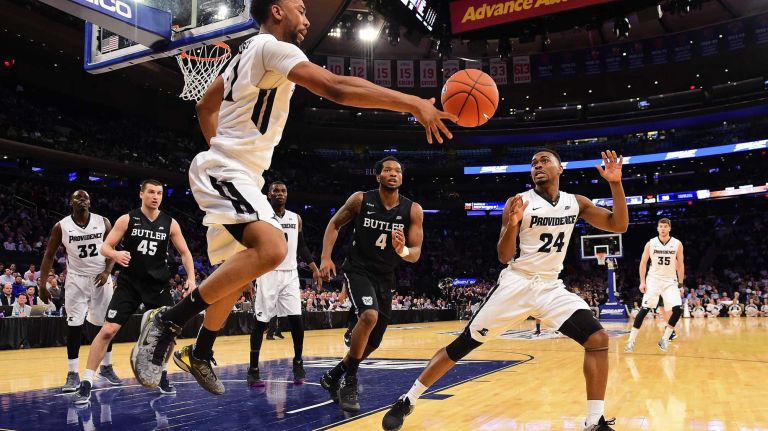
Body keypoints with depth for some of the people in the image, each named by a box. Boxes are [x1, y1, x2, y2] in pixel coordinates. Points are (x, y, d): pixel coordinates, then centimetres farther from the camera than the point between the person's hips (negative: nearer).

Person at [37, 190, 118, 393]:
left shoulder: (103, 222, -3)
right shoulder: (61, 226, -5)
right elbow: (49, 256, 1)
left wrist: (106, 272, -14)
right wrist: (42, 285, -5)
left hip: (100, 278, 1)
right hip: (77, 279, -1)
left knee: (106, 324, 6)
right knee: (74, 325, -6)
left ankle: (106, 368, 22)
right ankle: (72, 374, 3)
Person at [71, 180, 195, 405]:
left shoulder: (170, 223, 0)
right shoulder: (127, 219, -5)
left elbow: (184, 252, 6)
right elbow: (105, 247, -4)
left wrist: (191, 278, -8)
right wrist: (115, 254, -28)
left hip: (158, 285, 3)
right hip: (129, 283, -2)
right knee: (108, 330, -11)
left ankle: (161, 375, 26)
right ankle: (86, 383, -2)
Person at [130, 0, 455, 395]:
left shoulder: (249, 52, 19)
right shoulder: (271, 45, -11)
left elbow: (205, 106, 28)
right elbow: (336, 88, -26)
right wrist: (414, 103, -26)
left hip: (237, 175, 11)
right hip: (227, 172, -11)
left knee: (241, 271, 18)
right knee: (272, 248, -32)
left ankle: (201, 354, 31)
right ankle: (167, 322, -21)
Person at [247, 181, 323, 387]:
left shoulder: (296, 218, 10)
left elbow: (302, 247, 17)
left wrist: (315, 269, 8)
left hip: (290, 275, 3)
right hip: (267, 275, -3)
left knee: (296, 319, -3)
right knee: (260, 322, -2)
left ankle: (298, 362, 16)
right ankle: (253, 370, 7)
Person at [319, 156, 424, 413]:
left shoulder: (413, 210, -7)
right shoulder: (360, 200, -10)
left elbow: (416, 254, -7)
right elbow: (334, 224, 3)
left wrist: (403, 251, -31)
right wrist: (326, 258, -9)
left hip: (385, 278, 4)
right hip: (358, 270, -4)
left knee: (373, 342, 11)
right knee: (369, 315, -31)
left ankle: (333, 377, 35)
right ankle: (349, 382, -13)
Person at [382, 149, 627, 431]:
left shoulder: (576, 202, 5)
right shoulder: (519, 202, -7)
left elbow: (619, 225, 3)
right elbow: (504, 257, -9)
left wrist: (615, 184, -10)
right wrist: (512, 224, -28)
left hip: (550, 286, 4)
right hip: (516, 283, -3)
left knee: (598, 339, -14)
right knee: (463, 344, -4)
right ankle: (407, 401, 8)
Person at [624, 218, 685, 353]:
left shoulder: (677, 244, -2)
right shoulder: (650, 243, -4)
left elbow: (680, 265, 4)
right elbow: (643, 263, 1)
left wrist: (681, 284, 1)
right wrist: (642, 282, -6)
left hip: (670, 281, 1)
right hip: (653, 280, -1)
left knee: (678, 309, -13)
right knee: (644, 309, -10)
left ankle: (664, 339, 3)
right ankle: (631, 340, -6)